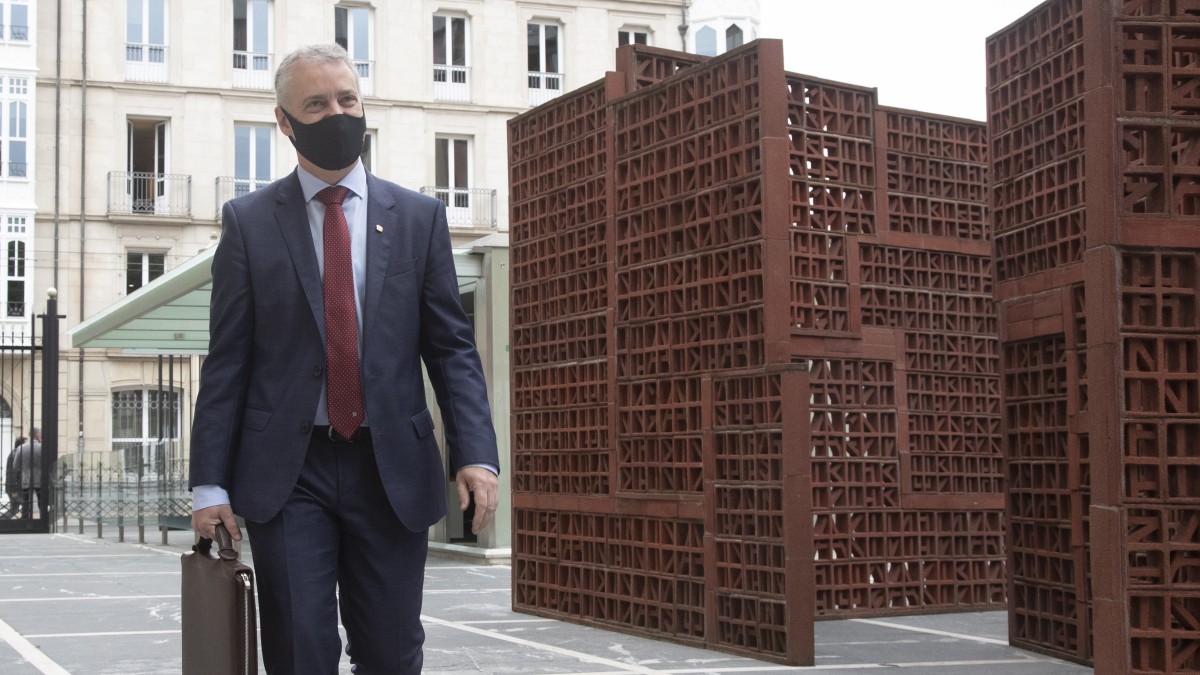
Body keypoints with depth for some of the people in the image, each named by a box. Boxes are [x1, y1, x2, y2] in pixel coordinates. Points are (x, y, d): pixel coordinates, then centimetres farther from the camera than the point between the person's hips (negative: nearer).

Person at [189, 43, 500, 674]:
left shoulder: (419, 216, 8)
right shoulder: (248, 220, 5)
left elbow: (452, 347, 6)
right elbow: (226, 359, 4)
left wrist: (476, 455, -8)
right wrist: (209, 483, -2)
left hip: (391, 472, 1)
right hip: (287, 474, -1)